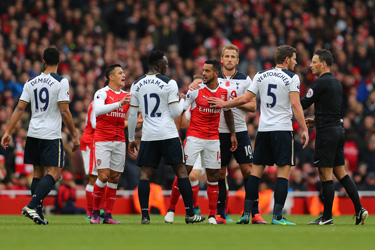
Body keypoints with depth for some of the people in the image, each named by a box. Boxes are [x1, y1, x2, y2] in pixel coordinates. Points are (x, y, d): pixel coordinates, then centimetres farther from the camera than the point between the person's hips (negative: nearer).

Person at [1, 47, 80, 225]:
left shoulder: (31, 82, 7)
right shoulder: (61, 82, -7)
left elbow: (19, 109, 4)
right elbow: (64, 112, -11)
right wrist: (74, 135, -4)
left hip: (33, 134, 6)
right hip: (51, 135, -6)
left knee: (38, 172, 14)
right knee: (54, 173, -6)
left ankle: (38, 213, 10)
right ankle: (31, 206, -22)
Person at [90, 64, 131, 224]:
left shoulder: (126, 95, 12)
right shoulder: (102, 93, -5)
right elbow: (97, 110, -23)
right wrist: (119, 104, -32)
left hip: (119, 141, 5)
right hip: (102, 140, -5)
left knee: (114, 178, 3)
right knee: (103, 176, -12)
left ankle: (108, 215, 8)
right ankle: (95, 212, 2)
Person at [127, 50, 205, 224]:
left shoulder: (136, 85, 7)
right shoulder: (169, 83, -6)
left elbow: (132, 115, 10)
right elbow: (175, 112, -6)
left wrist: (131, 139, 18)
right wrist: (182, 101, 15)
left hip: (148, 135, 3)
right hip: (168, 134, -3)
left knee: (145, 173, 3)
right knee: (181, 171, 4)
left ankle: (145, 215, -7)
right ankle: (190, 214, 4)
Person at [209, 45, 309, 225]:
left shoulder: (261, 76, 10)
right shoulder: (291, 77, -4)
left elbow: (245, 99, 8)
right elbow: (295, 105, -11)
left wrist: (224, 104, 23)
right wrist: (304, 130, -10)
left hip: (263, 129, 5)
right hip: (282, 129, -5)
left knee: (256, 170, 8)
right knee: (283, 172, -3)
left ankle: (246, 213, 4)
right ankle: (277, 216, -9)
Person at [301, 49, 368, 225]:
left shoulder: (321, 82, -12)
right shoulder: (337, 83, 15)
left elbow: (304, 104, -12)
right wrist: (316, 120, 21)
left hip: (327, 133, -9)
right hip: (338, 130, 9)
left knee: (325, 176, -4)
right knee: (341, 173, 11)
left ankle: (327, 217, -2)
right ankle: (359, 210, 5)